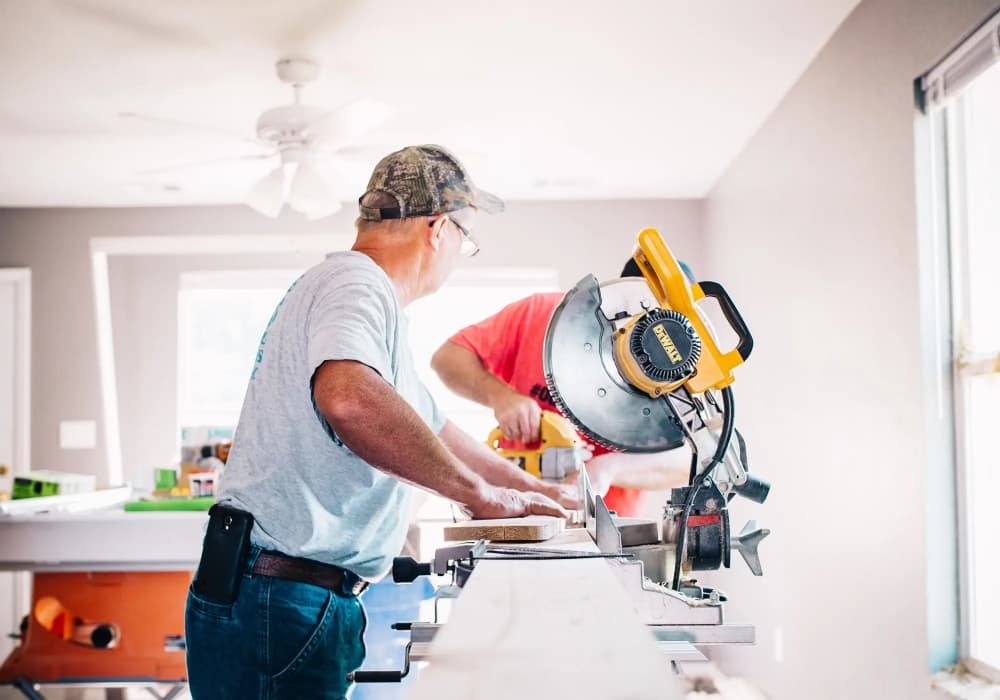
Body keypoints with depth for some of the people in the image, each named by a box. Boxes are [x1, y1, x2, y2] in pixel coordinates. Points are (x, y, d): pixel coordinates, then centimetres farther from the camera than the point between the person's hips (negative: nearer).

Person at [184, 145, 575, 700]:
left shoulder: (358, 288, 19)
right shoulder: (356, 284, -14)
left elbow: (432, 429, 30)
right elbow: (349, 398, -38)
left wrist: (536, 491, 33)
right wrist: (479, 492, -27)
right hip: (280, 605, -10)